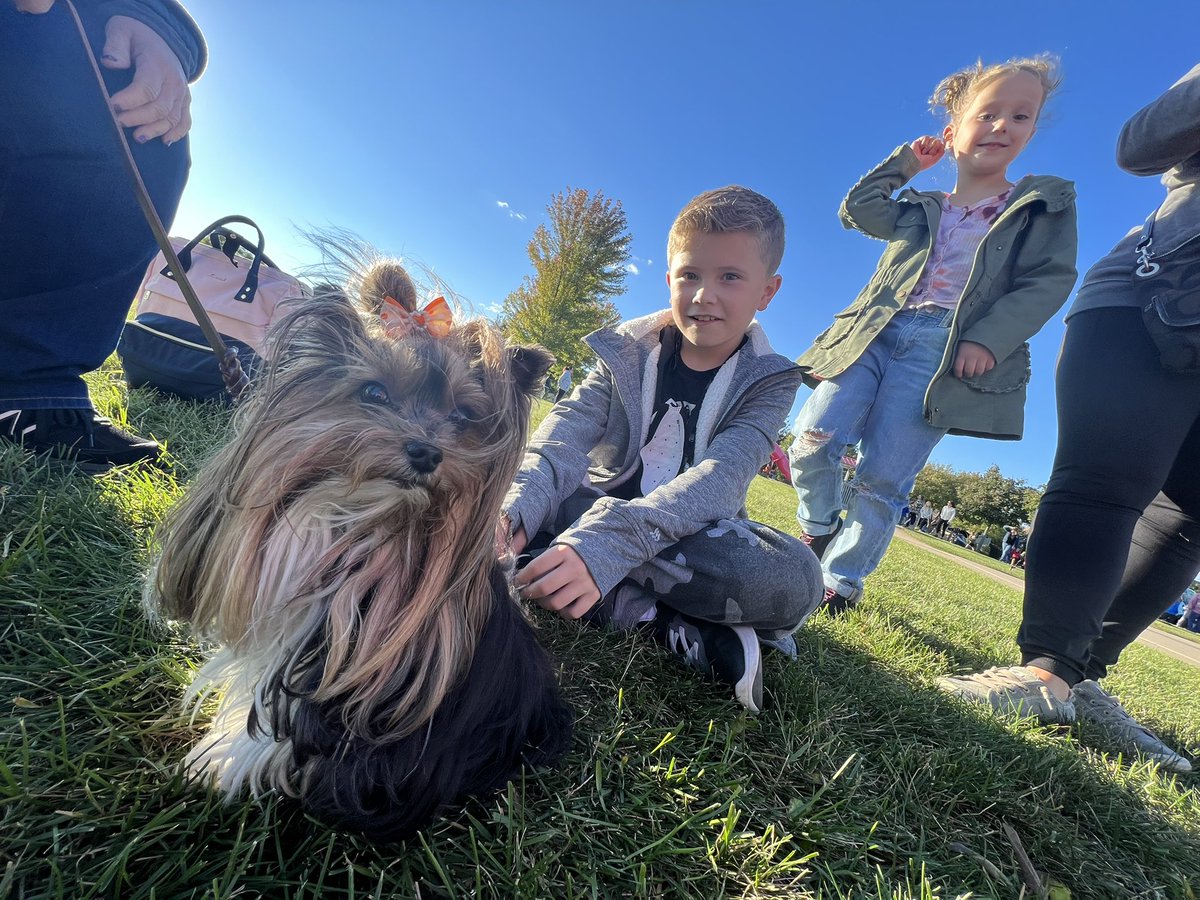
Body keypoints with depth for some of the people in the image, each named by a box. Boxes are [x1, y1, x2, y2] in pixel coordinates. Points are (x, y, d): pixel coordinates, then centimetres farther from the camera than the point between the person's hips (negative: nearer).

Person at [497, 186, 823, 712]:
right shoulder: (628, 351, -1)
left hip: (695, 533, -2)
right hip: (600, 507, 3)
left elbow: (719, 477, -25)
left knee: (794, 578, -31)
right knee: (508, 483, -27)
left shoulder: (769, 382, -7)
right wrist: (514, 509, -38)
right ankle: (674, 626, -29)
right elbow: (570, 428, -16)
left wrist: (610, 540, -42)